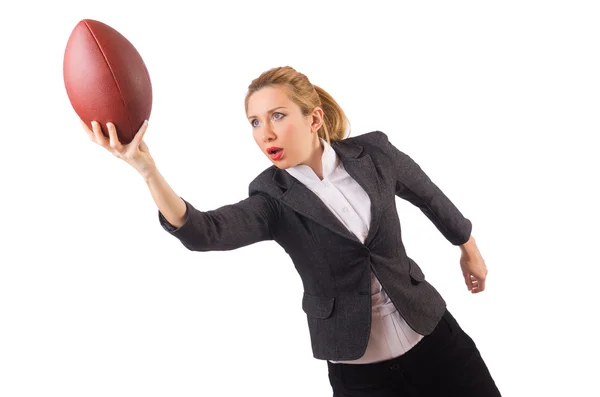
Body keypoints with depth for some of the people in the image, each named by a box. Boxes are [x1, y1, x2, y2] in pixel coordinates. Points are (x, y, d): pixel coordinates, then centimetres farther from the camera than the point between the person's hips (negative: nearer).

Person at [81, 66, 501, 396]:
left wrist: (468, 246, 25)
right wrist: (146, 168, -46)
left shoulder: (373, 153, -7)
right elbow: (204, 231, -31)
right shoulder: (273, 200, -12)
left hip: (431, 333, 2)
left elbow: (428, 194, 12)